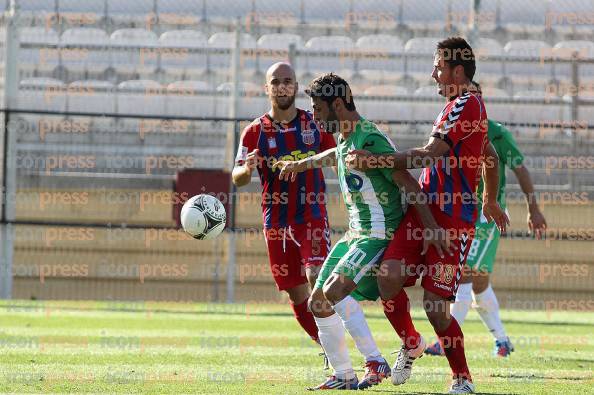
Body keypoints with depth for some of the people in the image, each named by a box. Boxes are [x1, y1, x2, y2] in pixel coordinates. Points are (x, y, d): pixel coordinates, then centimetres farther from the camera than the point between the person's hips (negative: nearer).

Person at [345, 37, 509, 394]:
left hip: (453, 217, -9)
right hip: (425, 208, 9)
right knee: (389, 276, -10)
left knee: (436, 307, -10)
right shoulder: (460, 106, 20)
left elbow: (430, 155, -20)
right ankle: (411, 343, 13)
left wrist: (375, 161, -18)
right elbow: (491, 157, 34)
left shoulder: (466, 105, -11)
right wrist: (490, 201, 48)